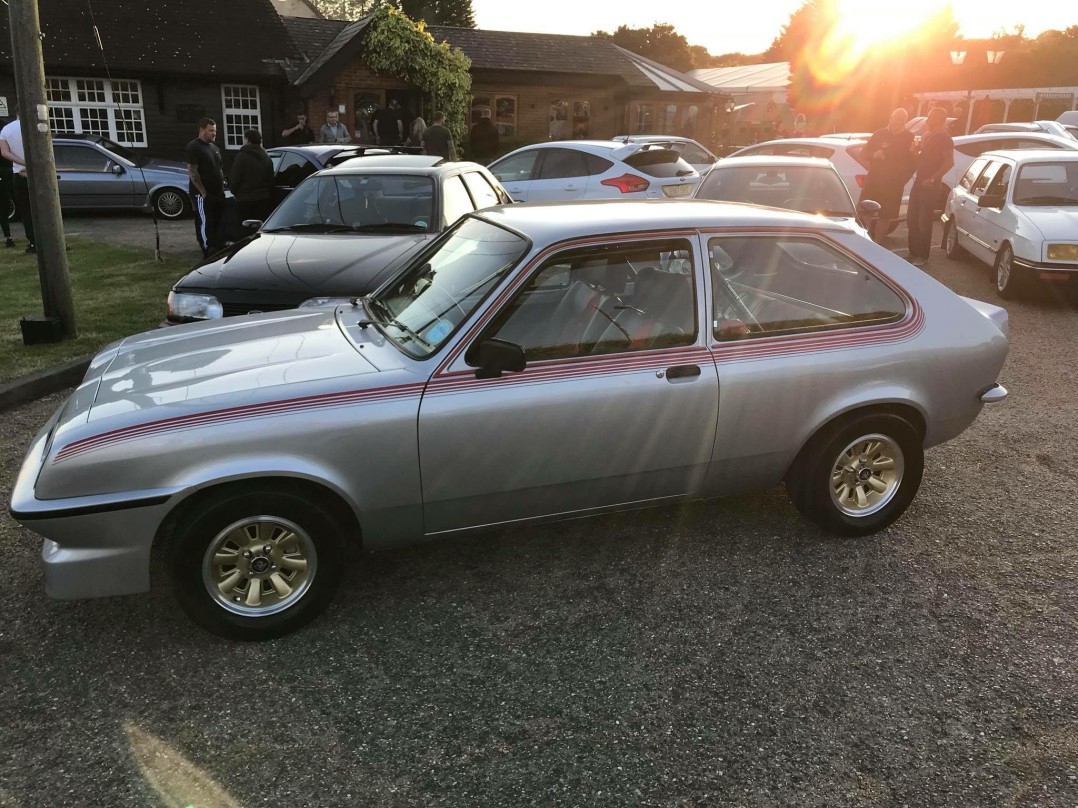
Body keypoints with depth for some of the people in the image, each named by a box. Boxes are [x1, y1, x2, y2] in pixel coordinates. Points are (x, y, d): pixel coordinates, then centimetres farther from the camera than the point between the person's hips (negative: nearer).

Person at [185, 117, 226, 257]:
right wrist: (204, 193, -20)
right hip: (203, 195, -8)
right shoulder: (193, 148, -9)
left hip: (218, 193, 8)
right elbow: (192, 173, -15)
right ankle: (209, 254, -6)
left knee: (218, 225, 12)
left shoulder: (214, 148, 17)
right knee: (205, 225, -6)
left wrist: (222, 186, 14)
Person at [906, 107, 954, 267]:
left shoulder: (944, 139, -11)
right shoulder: (926, 137, 15)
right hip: (919, 181, 8)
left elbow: (949, 162, -17)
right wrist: (914, 150, 2)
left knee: (924, 221, -5)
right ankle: (913, 251, 21)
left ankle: (922, 255, 3)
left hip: (931, 185, -8)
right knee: (911, 218, 10)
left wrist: (932, 178, -23)